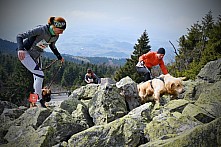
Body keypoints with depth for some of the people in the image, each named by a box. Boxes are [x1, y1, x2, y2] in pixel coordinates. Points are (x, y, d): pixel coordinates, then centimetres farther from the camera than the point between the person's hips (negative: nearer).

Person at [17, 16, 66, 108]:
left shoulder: (56, 36, -7)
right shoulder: (41, 30, -29)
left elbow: (52, 46, 17)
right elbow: (20, 36, -31)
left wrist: (59, 57, 25)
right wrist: (21, 49, -47)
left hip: (36, 56, 8)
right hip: (25, 53, -8)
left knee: (38, 77, 7)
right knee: (39, 75, -20)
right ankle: (39, 100, -9)